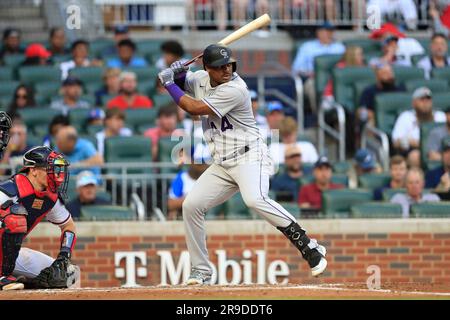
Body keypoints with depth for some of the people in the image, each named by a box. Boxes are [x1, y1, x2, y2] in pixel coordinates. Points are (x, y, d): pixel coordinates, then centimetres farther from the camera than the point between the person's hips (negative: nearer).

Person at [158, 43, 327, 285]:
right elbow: (180, 83, 23)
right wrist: (176, 73, -1)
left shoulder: (235, 89, -19)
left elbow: (194, 108, -19)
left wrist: (168, 83, -8)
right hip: (222, 165, 8)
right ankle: (201, 273, 11)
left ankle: (310, 249, -30)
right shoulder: (201, 79, 6)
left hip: (249, 157, -8)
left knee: (255, 199, -33)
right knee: (191, 206, 1)